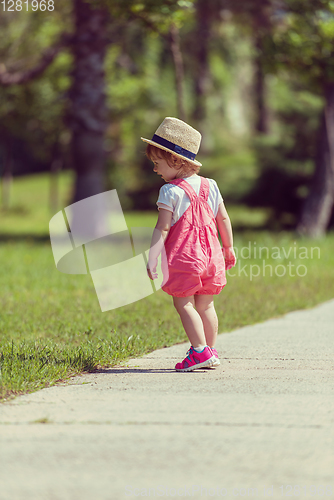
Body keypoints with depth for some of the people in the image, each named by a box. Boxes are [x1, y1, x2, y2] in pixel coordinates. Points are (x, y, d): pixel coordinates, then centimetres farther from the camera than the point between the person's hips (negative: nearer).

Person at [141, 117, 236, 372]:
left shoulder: (171, 191, -11)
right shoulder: (210, 186, 8)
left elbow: (162, 228, -16)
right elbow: (223, 219, 13)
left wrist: (152, 257, -17)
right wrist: (229, 248, 23)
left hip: (183, 258, -6)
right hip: (210, 255, 6)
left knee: (184, 304, -1)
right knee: (205, 305, 14)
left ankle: (200, 350, -10)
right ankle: (211, 352, 19)